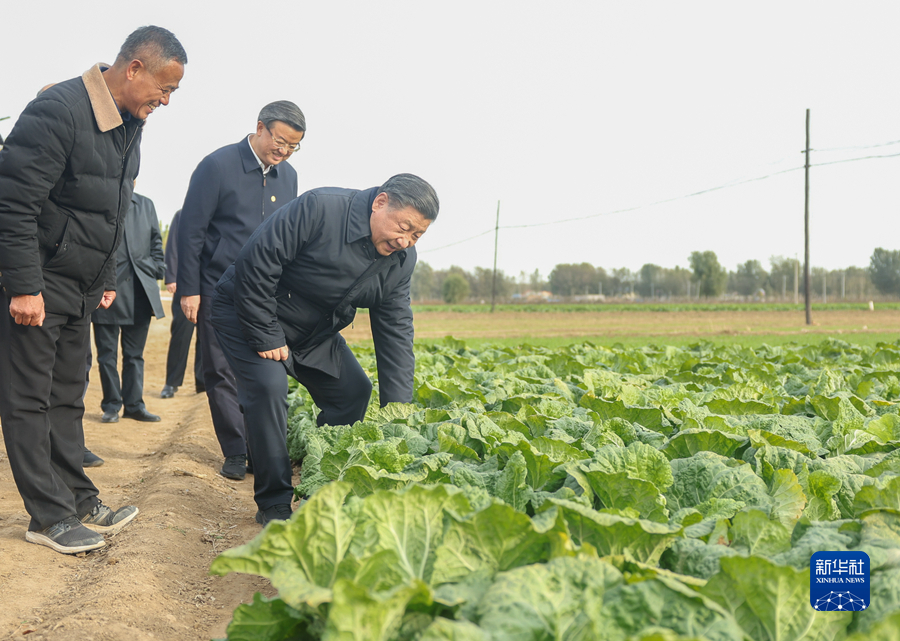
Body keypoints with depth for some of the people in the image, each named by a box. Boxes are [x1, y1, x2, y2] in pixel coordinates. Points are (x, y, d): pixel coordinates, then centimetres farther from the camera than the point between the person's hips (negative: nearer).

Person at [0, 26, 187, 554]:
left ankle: (80, 501, 21)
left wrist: (108, 280, 19)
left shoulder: (129, 126, 9)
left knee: (68, 398, 14)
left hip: (81, 288, 9)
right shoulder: (60, 110, -20)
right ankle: (50, 516, 7)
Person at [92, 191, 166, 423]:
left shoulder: (146, 205, 14)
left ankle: (134, 405, 17)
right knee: (107, 353, 4)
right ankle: (111, 405, 15)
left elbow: (156, 244, 16)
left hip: (139, 291, 4)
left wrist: (157, 274, 7)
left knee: (135, 353, 9)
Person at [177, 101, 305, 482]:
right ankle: (235, 453, 10)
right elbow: (191, 231, -6)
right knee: (221, 372, 1)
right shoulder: (218, 166, -7)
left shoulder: (288, 176, 10)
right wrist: (189, 290, -9)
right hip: (219, 290, -4)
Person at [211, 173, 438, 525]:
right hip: (250, 312, -7)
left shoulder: (402, 260, -9)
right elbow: (256, 262, -30)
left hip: (315, 331, 7)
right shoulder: (319, 209, -32)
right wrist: (266, 337, -26)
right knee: (268, 386, -25)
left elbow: (395, 332, -7)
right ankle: (274, 505, -10)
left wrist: (398, 408, -14)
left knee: (354, 391, 2)